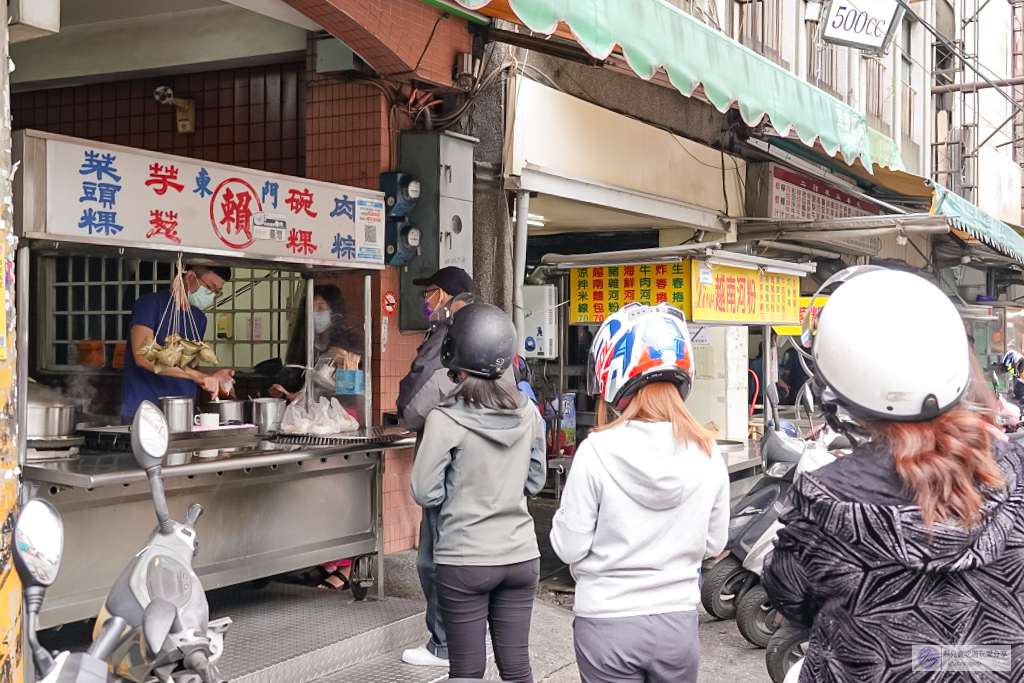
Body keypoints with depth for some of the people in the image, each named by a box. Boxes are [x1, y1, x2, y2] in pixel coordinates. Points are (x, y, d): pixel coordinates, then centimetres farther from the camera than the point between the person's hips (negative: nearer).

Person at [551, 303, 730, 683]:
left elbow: (569, 548, -11)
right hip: (678, 621, 3)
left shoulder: (596, 453, -18)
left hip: (608, 622, -3)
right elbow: (713, 544, 4)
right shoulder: (708, 455, -7)